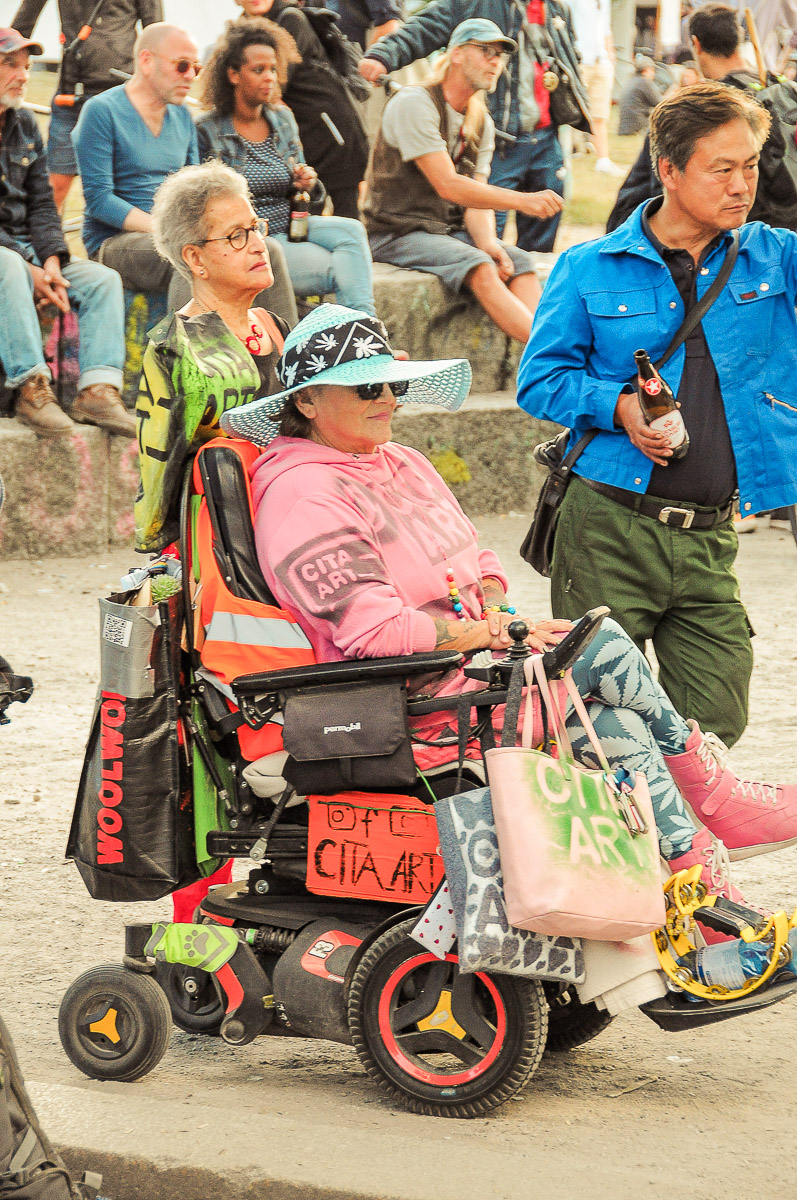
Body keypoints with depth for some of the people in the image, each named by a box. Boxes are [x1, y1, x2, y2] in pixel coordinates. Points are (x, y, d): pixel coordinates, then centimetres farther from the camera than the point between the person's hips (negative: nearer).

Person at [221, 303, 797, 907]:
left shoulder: (400, 462, 16)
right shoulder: (303, 499, -15)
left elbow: (478, 561, 20)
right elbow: (373, 631, -23)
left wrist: (495, 606, -3)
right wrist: (491, 634, -17)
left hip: (469, 656, 9)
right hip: (417, 696, -9)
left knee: (620, 730, -12)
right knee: (604, 647, -16)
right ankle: (720, 800, -3)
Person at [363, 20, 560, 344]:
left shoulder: (482, 123, 12)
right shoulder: (414, 105, -15)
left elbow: (477, 198, 5)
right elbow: (448, 186, -23)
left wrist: (487, 241, -18)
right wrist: (523, 201, -28)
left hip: (450, 231, 8)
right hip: (397, 234, -8)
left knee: (519, 261, -17)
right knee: (479, 267, -31)